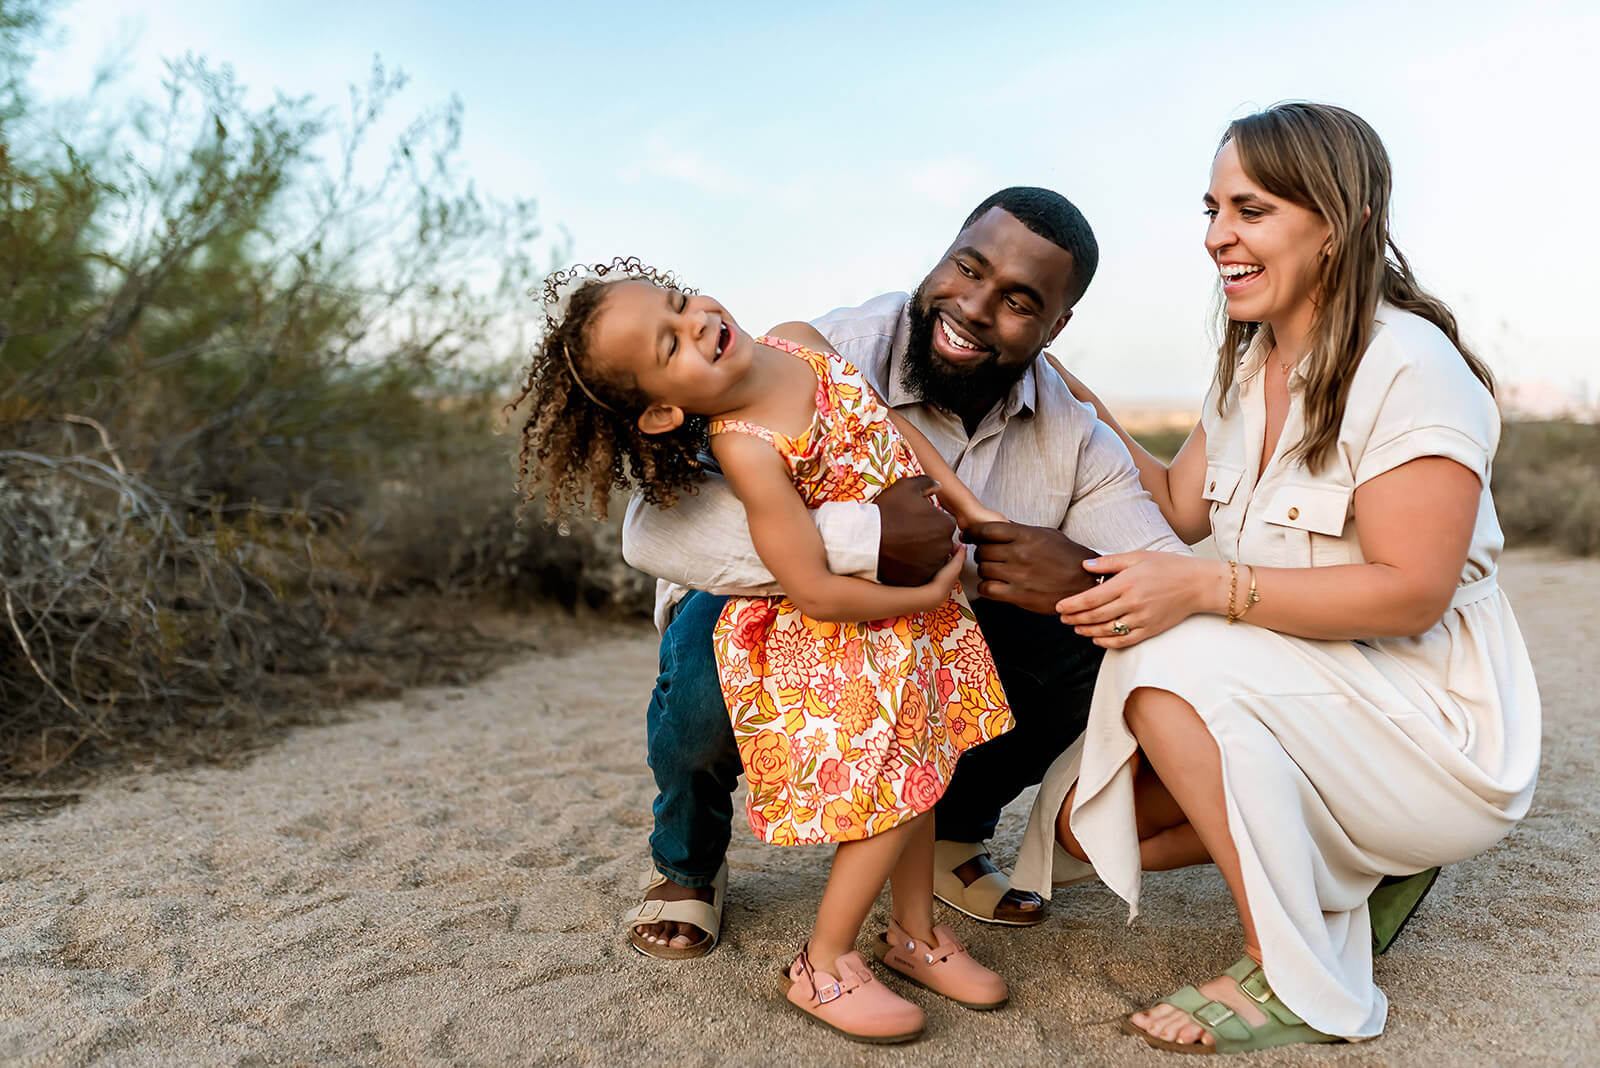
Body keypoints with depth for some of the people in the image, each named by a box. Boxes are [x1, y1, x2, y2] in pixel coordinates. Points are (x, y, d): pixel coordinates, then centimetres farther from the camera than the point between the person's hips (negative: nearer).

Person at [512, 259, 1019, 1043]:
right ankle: (823, 965, 17)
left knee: (915, 770, 17)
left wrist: (974, 510, 4)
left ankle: (915, 932, 35)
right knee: (892, 788, -2)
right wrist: (929, 595, -17)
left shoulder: (799, 341, -6)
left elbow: (894, 425, 7)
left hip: (913, 612, 8)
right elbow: (818, 594, -29)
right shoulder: (750, 451, -29)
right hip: (850, 635, -8)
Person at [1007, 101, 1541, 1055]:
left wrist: (1204, 588, -30)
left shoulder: (1408, 366, -18)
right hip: (1300, 702, 8)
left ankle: (1298, 982, -15)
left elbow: (1410, 592, -23)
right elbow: (1181, 507, 12)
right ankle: (1342, 855, 11)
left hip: (1435, 727, -8)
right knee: (1087, 817, -5)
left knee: (1179, 664, -32)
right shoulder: (1248, 365, 7)